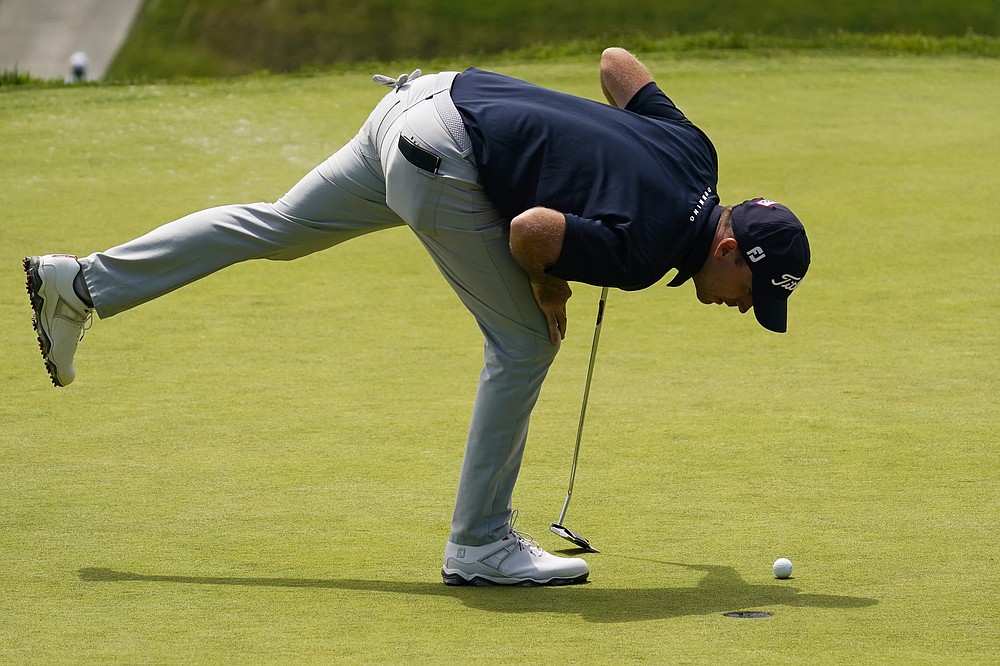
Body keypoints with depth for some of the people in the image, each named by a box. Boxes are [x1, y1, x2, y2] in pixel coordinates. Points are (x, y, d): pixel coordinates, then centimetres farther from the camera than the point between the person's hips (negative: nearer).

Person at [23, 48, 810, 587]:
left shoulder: (693, 154, 3)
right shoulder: (643, 249, -20)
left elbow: (617, 60, 14)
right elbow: (530, 227, -29)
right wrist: (550, 289, -7)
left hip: (431, 96, 9)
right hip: (442, 157, -9)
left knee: (279, 226, 19)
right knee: (524, 344, -2)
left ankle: (81, 285, 27)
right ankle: (480, 543, 6)